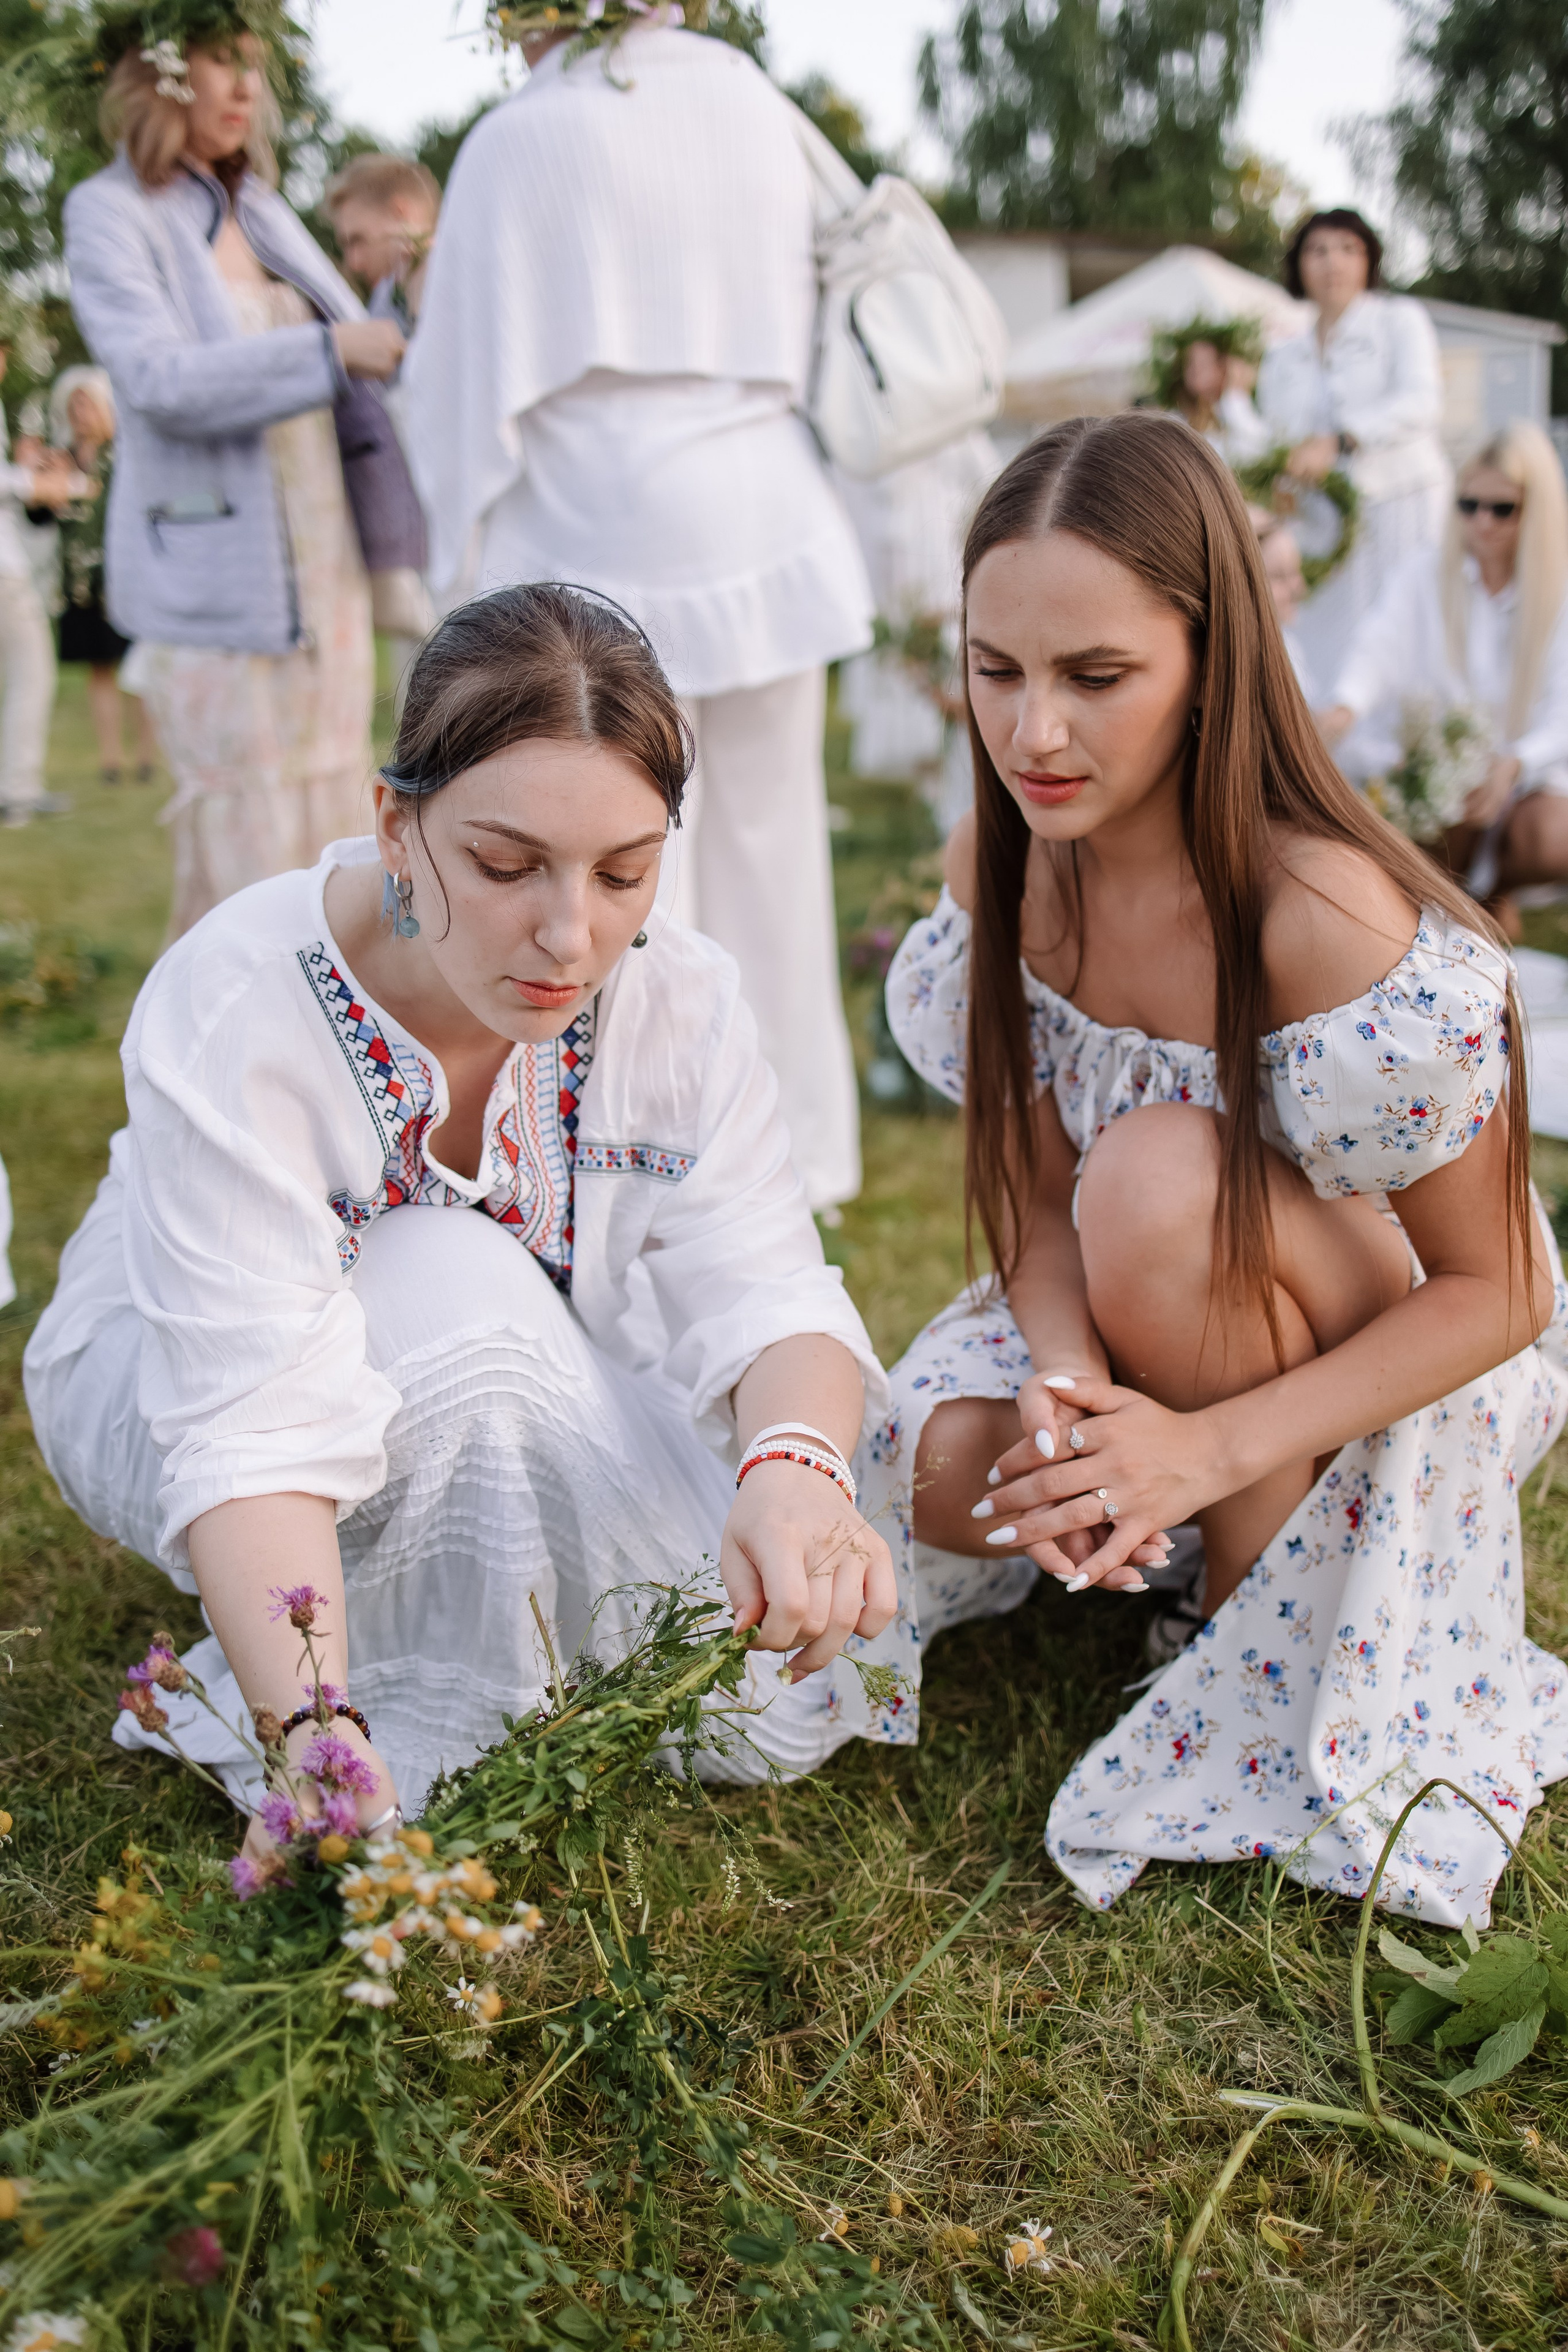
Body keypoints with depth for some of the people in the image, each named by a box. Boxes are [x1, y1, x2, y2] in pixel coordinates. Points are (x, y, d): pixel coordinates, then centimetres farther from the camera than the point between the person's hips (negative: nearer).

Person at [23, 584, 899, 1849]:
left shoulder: (680, 997, -18)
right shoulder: (231, 1008, -32)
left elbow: (766, 1292, -25)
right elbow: (256, 1426, -38)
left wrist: (797, 1467, -49)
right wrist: (315, 1735, -53)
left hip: (512, 1429, 4)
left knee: (775, 1708, -14)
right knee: (462, 1283, -36)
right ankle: (414, 1733, -16)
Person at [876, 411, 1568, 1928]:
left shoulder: (1330, 926, -32)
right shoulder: (1000, 867, -13)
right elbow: (1039, 1201, -7)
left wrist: (1210, 1448, -34)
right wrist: (1070, 1390, -29)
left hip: (1410, 1352, -4)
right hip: (1151, 1344, 5)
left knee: (1162, 1176, -33)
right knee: (949, 1475, -22)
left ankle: (1261, 1585, -12)